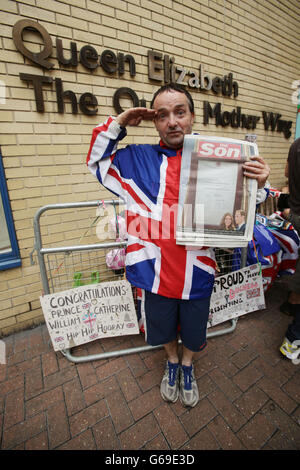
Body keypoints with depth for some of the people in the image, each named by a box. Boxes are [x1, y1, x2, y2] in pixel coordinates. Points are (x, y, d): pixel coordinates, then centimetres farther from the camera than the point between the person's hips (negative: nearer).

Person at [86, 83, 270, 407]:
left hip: (197, 273, 0)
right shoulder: (137, 159, 0)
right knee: (163, 330, 26)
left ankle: (187, 365, 60)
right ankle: (172, 361, 61)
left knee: (192, 334, 25)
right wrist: (117, 124, 1)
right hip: (155, 271, 1)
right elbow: (96, 160, 13)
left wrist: (257, 184, -14)